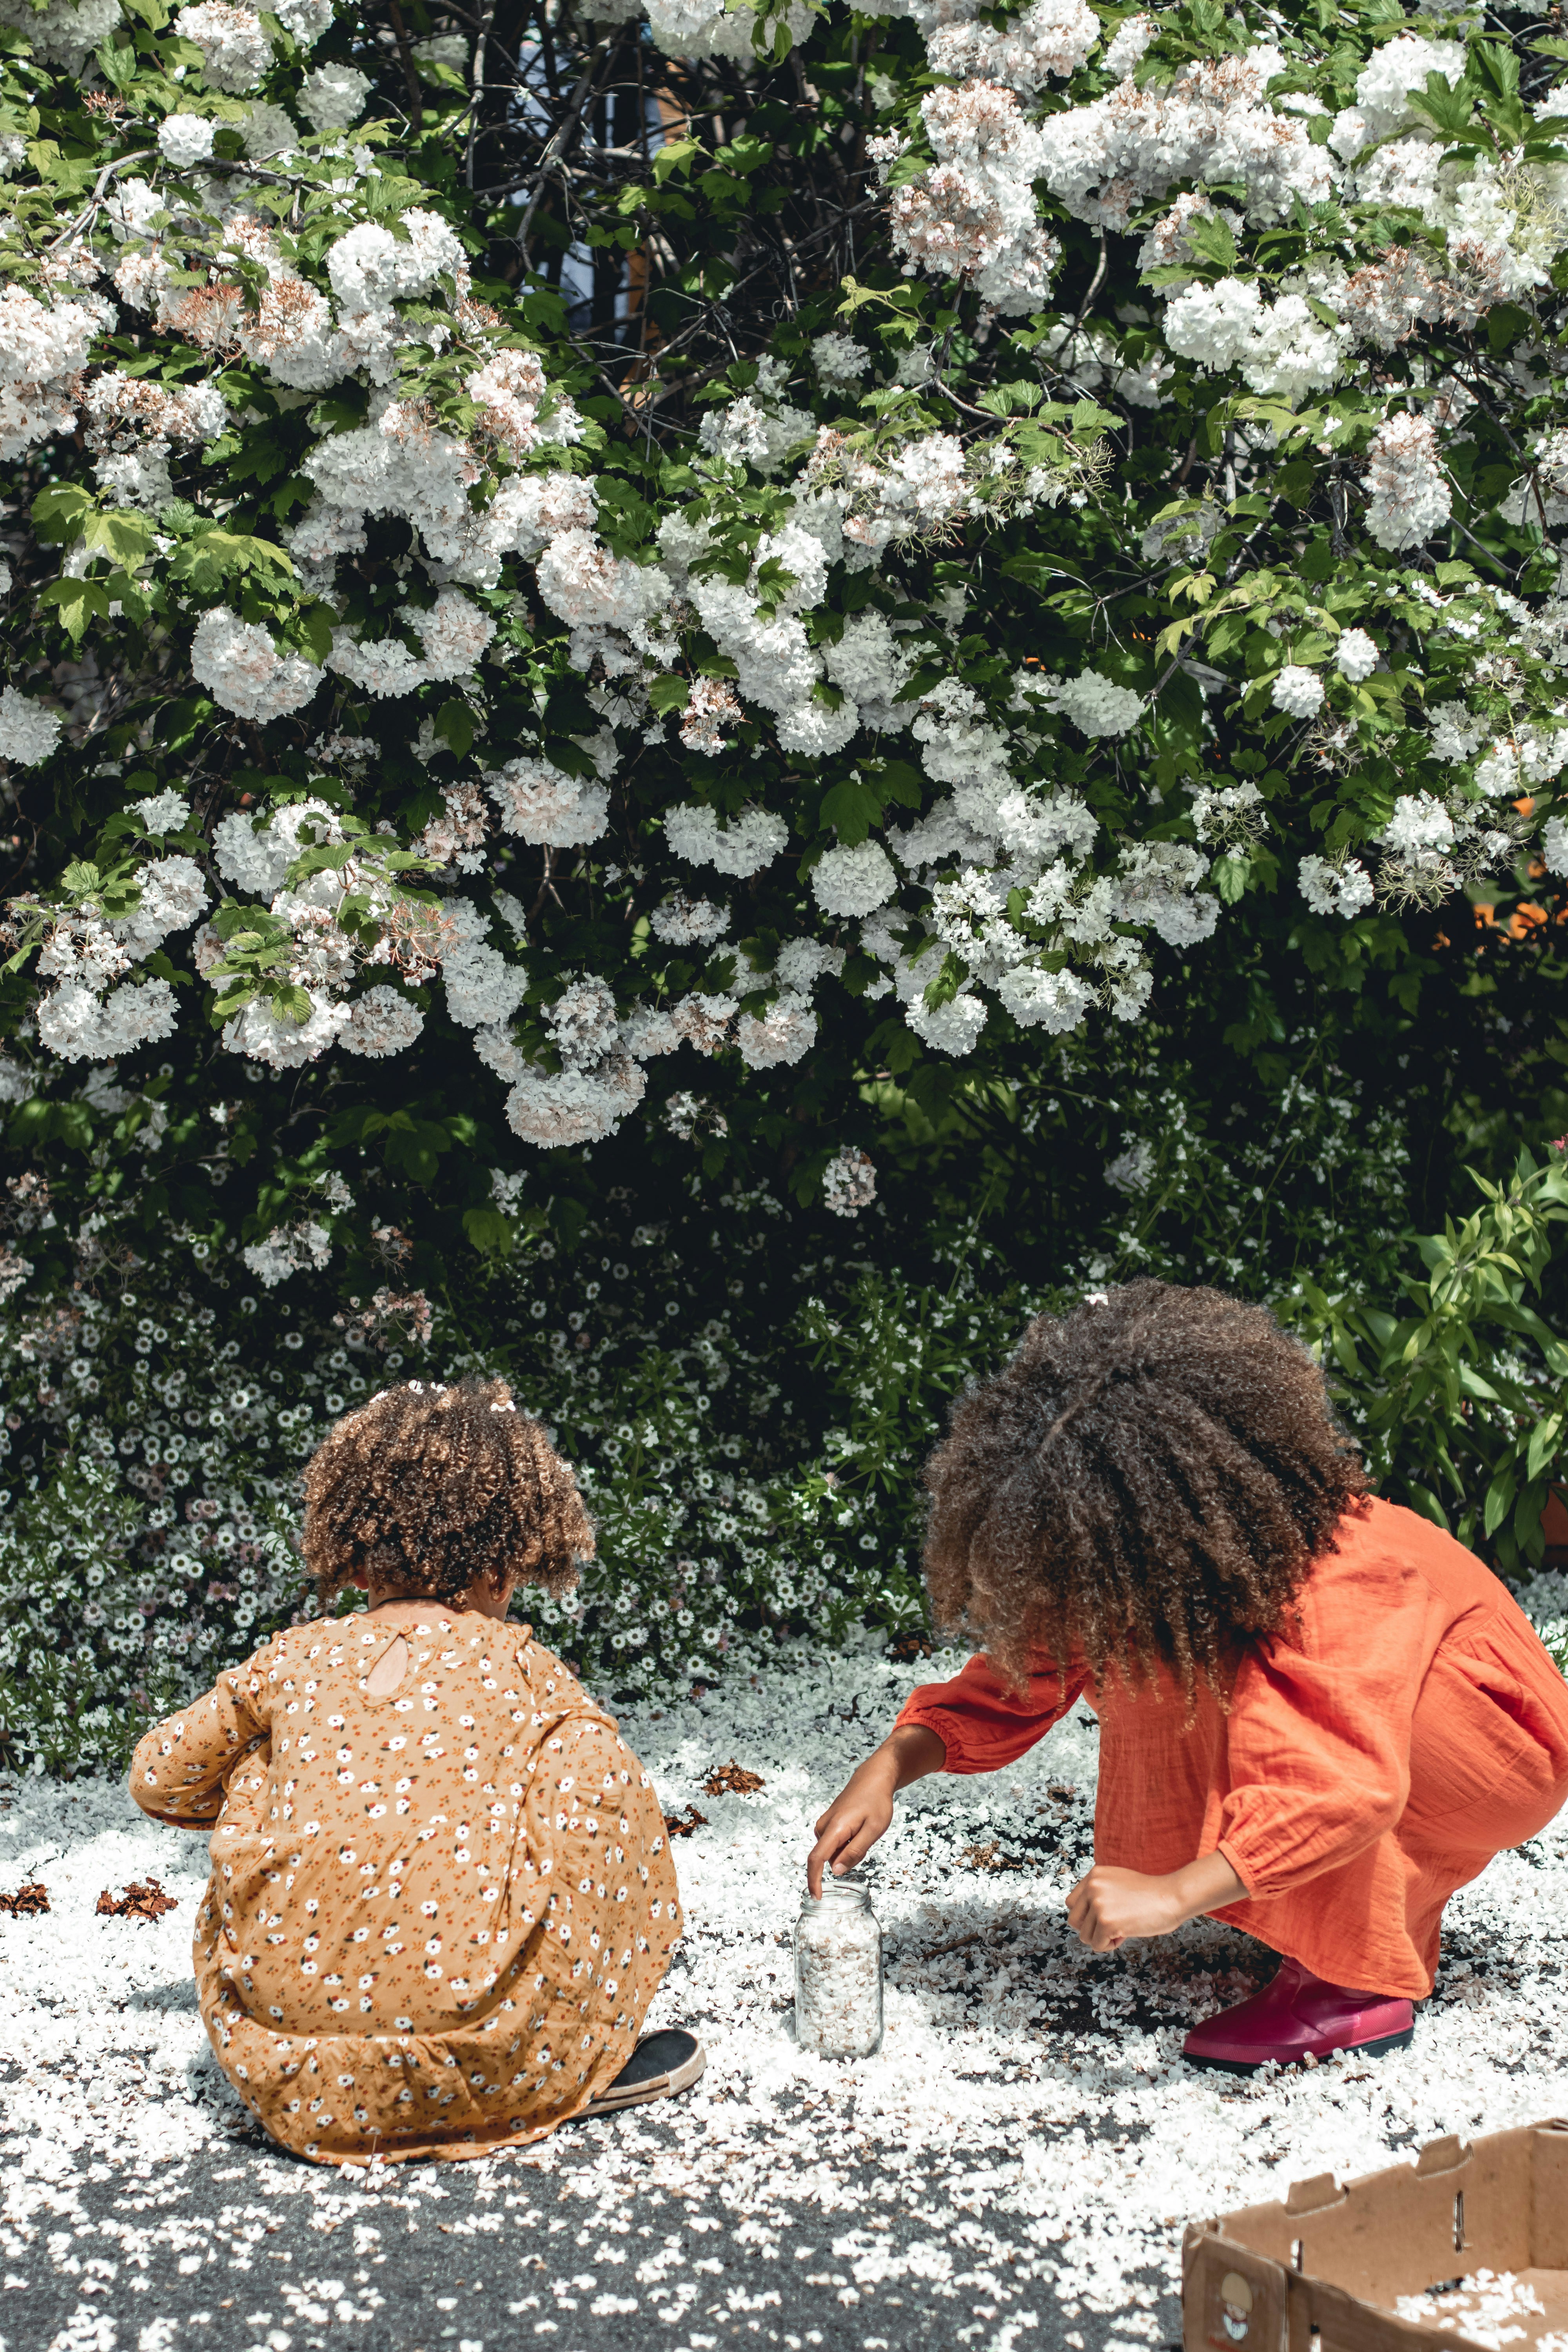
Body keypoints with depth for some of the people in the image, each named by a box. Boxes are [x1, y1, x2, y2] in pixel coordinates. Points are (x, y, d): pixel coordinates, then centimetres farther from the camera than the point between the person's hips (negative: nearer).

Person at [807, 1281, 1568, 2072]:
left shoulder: (1332, 1584, -35)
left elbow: (1348, 1784, -44)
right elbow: (1015, 1686, -6)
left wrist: (1175, 1894, -52)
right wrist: (887, 1770, -21)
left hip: (1503, 1736, -8)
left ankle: (1360, 1983, -19)